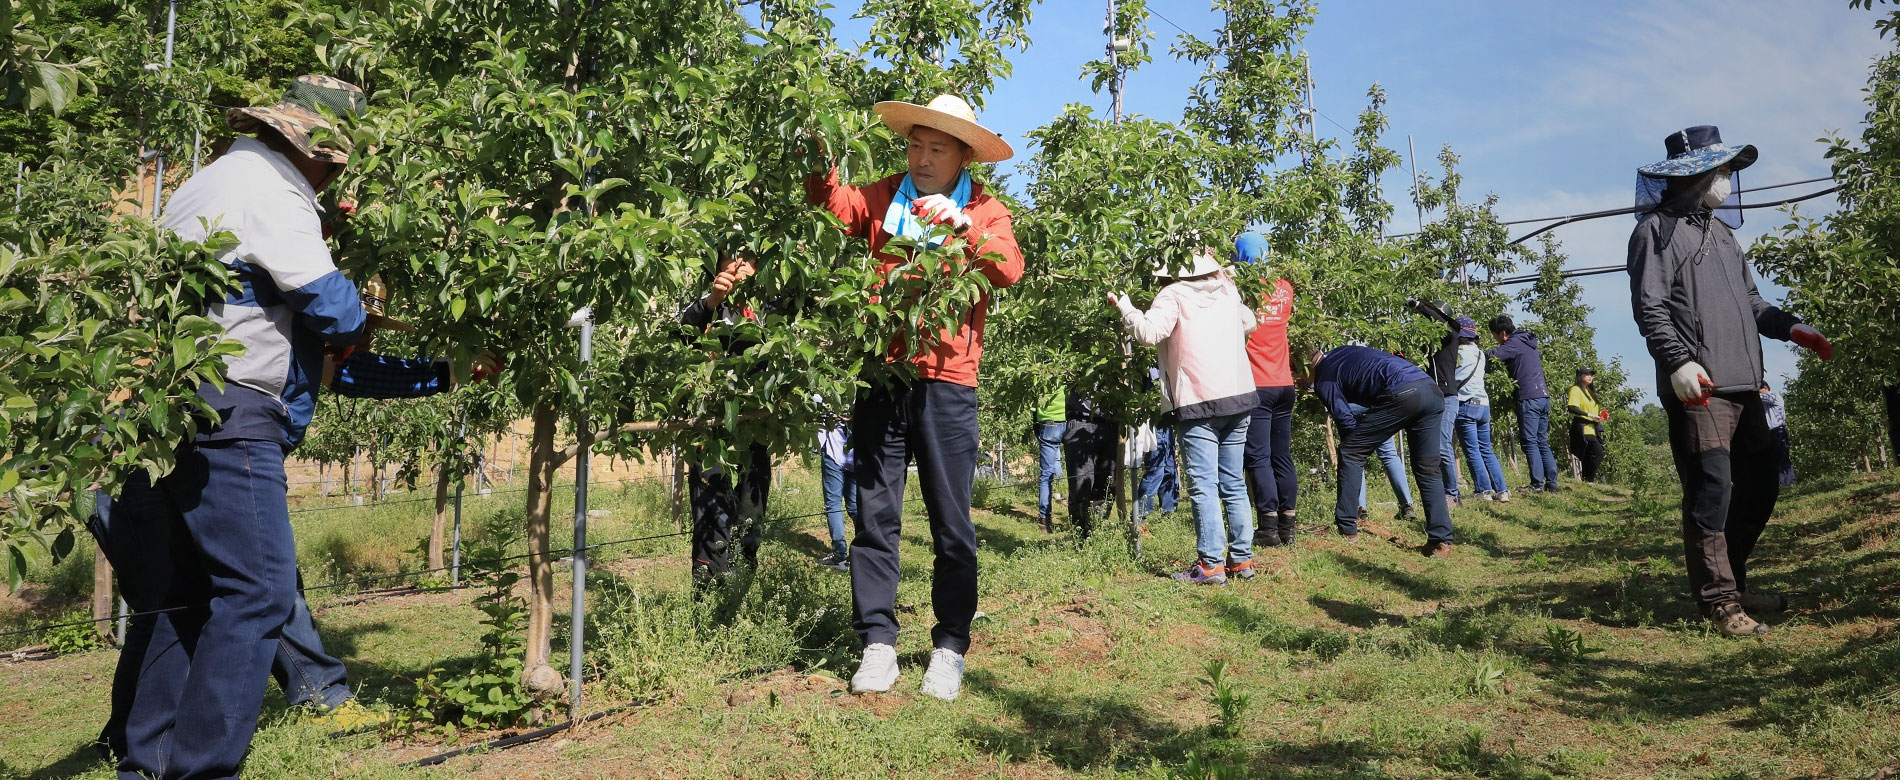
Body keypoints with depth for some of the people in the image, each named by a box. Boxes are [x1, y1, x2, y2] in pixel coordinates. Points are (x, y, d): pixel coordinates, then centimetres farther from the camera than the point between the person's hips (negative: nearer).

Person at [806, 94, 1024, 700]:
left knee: (951, 521, 4)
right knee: (875, 513, 4)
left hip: (946, 383, -2)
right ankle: (877, 643, 12)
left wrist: (962, 224, -26)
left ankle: (950, 648, 15)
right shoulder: (883, 198, 12)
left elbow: (1009, 269, -12)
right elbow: (834, 207, -6)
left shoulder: (983, 210, 6)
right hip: (882, 375, 2)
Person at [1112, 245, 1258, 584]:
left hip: (1199, 404, -6)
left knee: (1204, 486, -4)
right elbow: (1248, 323, 28)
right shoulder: (1228, 290, 12)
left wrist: (1124, 306, -6)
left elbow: (1150, 332, -20)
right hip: (1240, 397, 6)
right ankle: (1241, 558, 17)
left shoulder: (1174, 295, -7)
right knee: (1234, 484, 13)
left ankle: (1211, 564, -6)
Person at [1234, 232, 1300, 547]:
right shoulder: (1284, 288, 9)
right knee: (1282, 456, 10)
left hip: (1257, 387, -6)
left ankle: (1269, 526, -5)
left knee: (1258, 458, -3)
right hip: (1284, 384, 6)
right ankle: (1287, 525, 13)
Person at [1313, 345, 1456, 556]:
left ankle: (1346, 529, 8)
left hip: (1402, 394, -7)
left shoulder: (1323, 378, 10)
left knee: (1350, 453, 7)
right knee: (1428, 470, 14)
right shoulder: (1341, 353, 31)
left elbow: (1346, 420, 5)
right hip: (1433, 389, 7)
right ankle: (1441, 541, 8)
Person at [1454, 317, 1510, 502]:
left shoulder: (1459, 351, -7)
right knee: (1486, 450, 11)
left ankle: (1485, 490, -8)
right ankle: (1502, 490, 6)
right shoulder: (1480, 353, 15)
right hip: (1484, 404, 7)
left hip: (1467, 405, -7)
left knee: (1472, 451, -5)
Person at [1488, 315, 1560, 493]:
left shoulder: (1515, 343, -8)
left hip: (1528, 398, -9)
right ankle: (1551, 483, 9)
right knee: (1542, 442, 11)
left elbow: (1491, 355, -19)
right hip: (1543, 397, 9)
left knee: (1529, 442, -7)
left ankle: (1537, 484, -10)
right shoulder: (1528, 343, 20)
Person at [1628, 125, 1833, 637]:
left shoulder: (1720, 231, 24)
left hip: (1743, 386, 9)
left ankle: (1731, 582, 27)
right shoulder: (1657, 230, -2)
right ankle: (1720, 600, -2)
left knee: (1760, 488, 14)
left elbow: (1750, 301, 28)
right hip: (1697, 389, -9)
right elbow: (1650, 307, -13)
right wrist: (1678, 361, -24)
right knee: (1711, 491, -9)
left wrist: (1791, 329, 14)